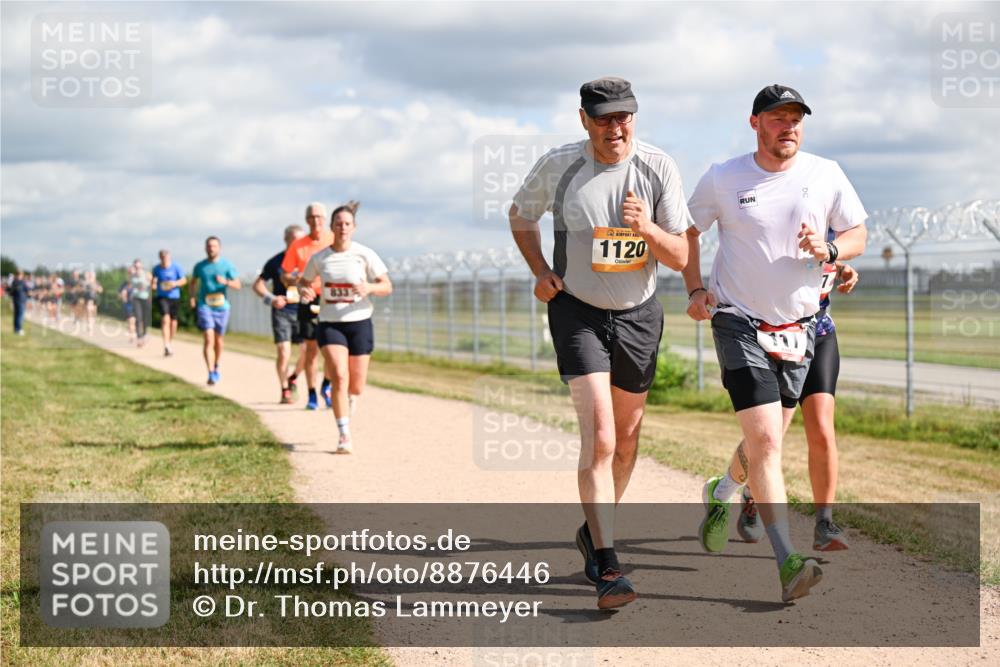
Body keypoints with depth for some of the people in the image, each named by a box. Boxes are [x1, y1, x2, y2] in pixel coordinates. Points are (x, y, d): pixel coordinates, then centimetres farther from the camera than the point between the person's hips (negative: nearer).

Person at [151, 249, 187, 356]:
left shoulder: (176, 267, -4)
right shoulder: (156, 269, 1)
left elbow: (184, 280, 2)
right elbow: (154, 280, 15)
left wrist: (175, 283, -17)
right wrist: (153, 284, -8)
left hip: (174, 297, 1)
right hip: (162, 297, -1)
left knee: (173, 322, 8)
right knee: (165, 319, -19)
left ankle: (170, 344, 29)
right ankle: (166, 346, -26)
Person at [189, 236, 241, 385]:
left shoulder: (227, 265, -1)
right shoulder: (200, 266, 4)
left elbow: (238, 285, -3)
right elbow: (193, 282, 21)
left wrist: (226, 282, -22)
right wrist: (193, 296, 5)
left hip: (221, 306, 1)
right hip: (204, 306, -1)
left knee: (218, 339, 14)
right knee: (208, 339, -15)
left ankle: (216, 368, 36)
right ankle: (211, 373, -20)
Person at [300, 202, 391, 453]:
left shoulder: (365, 255, -5)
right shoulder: (318, 258, 0)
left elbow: (387, 287, -4)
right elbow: (304, 282, 16)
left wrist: (369, 288, -25)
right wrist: (304, 290, -8)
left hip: (359, 323, 0)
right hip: (329, 325, 0)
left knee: (356, 386, 6)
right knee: (339, 377, -18)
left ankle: (347, 407, 41)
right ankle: (344, 436, -13)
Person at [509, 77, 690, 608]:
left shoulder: (658, 168, -8)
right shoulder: (558, 166, -10)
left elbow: (680, 257, -8)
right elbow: (521, 215, 10)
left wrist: (648, 230, -29)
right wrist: (540, 271, -5)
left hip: (639, 314, 3)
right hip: (577, 311, -3)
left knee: (626, 437, 14)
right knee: (598, 438, -16)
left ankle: (594, 531, 38)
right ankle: (607, 570, -19)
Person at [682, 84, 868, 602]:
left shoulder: (826, 175, 1)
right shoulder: (722, 179, -4)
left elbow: (858, 234, 9)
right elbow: (686, 229, 10)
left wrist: (829, 250, -14)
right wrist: (695, 289, -2)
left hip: (798, 327, 4)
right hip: (739, 322, -4)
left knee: (768, 440, 14)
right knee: (765, 439, -17)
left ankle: (720, 493, 47)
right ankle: (786, 563, -20)